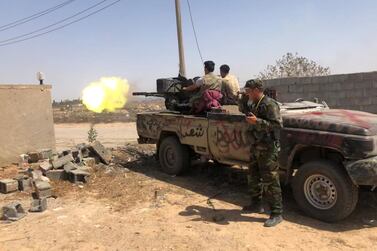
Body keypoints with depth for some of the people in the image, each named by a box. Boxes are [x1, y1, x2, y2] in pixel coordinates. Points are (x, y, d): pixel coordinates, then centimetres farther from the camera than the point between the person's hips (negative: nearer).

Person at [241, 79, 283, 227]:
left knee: (270, 181, -5)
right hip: (255, 147, 9)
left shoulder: (269, 104, -15)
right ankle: (256, 204, 35)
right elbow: (244, 111, 32)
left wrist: (257, 121, -27)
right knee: (253, 177, 18)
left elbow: (278, 125, -22)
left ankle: (276, 214, 5)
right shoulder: (254, 105, 12)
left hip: (268, 149, -9)